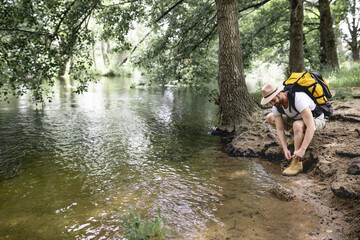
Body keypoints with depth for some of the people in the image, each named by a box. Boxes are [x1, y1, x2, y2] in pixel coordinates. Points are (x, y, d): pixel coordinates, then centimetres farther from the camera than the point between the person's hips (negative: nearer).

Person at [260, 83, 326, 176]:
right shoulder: (276, 105, -17)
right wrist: (285, 149, -26)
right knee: (270, 118, -2)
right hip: (298, 118, 7)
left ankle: (297, 163, -29)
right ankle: (299, 137, 5)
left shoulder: (298, 99, -38)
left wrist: (302, 149, -44)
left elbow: (311, 127, -41)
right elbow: (280, 130, -15)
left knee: (297, 125, -40)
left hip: (316, 119, -7)